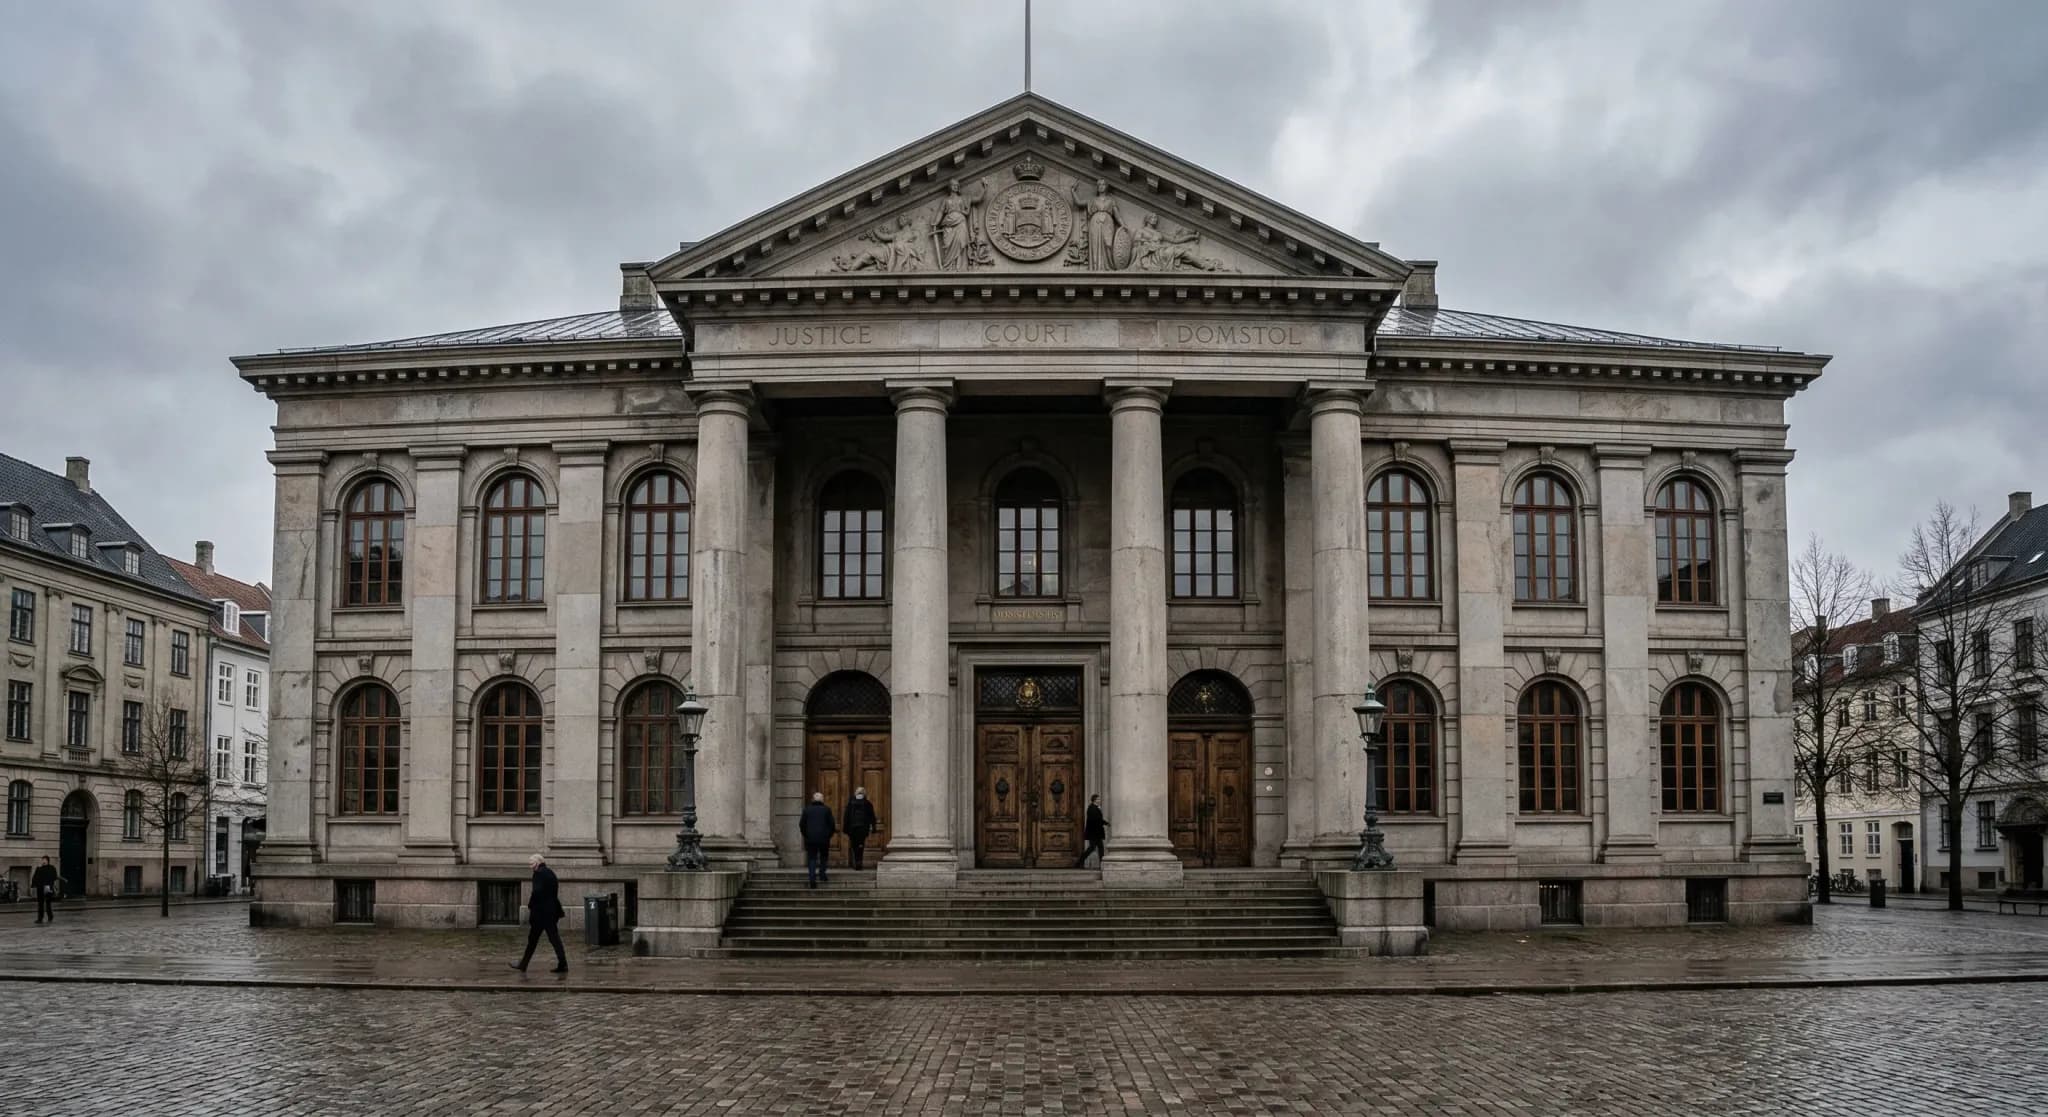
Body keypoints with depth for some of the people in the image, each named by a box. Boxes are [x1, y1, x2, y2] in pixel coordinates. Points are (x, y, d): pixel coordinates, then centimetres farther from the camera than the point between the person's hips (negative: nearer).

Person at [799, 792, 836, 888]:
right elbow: (831, 824, -3)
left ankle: (812, 879, -6)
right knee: (823, 856, 20)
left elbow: (801, 824, 2)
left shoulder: (807, 810, 3)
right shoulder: (827, 810, -1)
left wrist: (806, 835, 14)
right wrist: (829, 835, 11)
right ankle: (822, 873, 10)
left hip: (810, 838, 1)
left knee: (812, 858, 4)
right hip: (824, 838, -1)